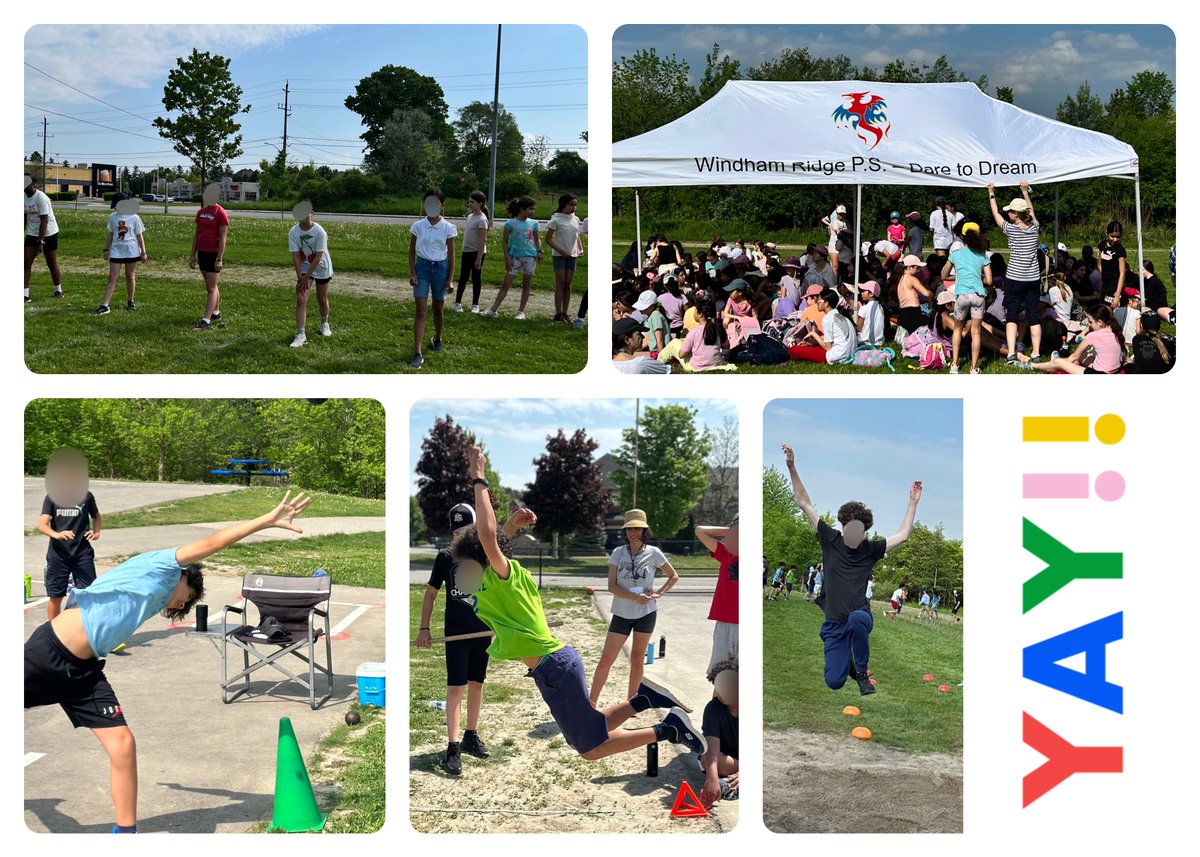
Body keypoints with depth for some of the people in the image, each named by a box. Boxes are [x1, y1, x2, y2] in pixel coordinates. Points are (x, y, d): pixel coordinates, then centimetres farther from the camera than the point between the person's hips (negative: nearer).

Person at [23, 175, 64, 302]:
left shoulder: (41, 198, -21)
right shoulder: (24, 197, -1)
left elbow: (44, 221, -22)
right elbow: (25, 217, 10)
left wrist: (40, 241, -24)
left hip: (48, 234, -6)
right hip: (32, 233, 6)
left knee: (52, 263, 7)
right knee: (26, 263, -5)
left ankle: (58, 290, 26)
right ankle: (25, 294, -7)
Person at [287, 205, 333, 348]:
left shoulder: (320, 232, -23)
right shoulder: (293, 232, -14)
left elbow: (318, 257, -22)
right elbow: (296, 256, -12)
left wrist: (306, 277, -21)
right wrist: (300, 277, -17)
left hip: (322, 268, -2)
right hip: (304, 268, 2)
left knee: (322, 300, 12)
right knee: (301, 300, -11)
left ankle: (324, 323, 41)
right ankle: (301, 335, -12)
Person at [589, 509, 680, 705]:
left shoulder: (654, 553, -3)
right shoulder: (618, 553, -3)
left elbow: (674, 576, 9)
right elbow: (612, 586, -9)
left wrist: (658, 594, -6)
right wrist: (635, 597, -23)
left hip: (646, 613, 0)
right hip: (622, 613, 0)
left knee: (638, 659, 9)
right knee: (606, 659, -4)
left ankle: (631, 701, 21)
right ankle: (591, 702, 0)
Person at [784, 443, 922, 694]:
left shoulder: (870, 550, 2)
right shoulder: (830, 541, 1)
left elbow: (903, 535, 2)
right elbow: (804, 503, 0)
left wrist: (913, 503, 0)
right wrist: (792, 468, -7)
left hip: (861, 617, -1)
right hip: (834, 624, 1)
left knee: (856, 618, -40)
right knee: (834, 682, -9)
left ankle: (862, 674, -16)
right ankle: (847, 661, 30)